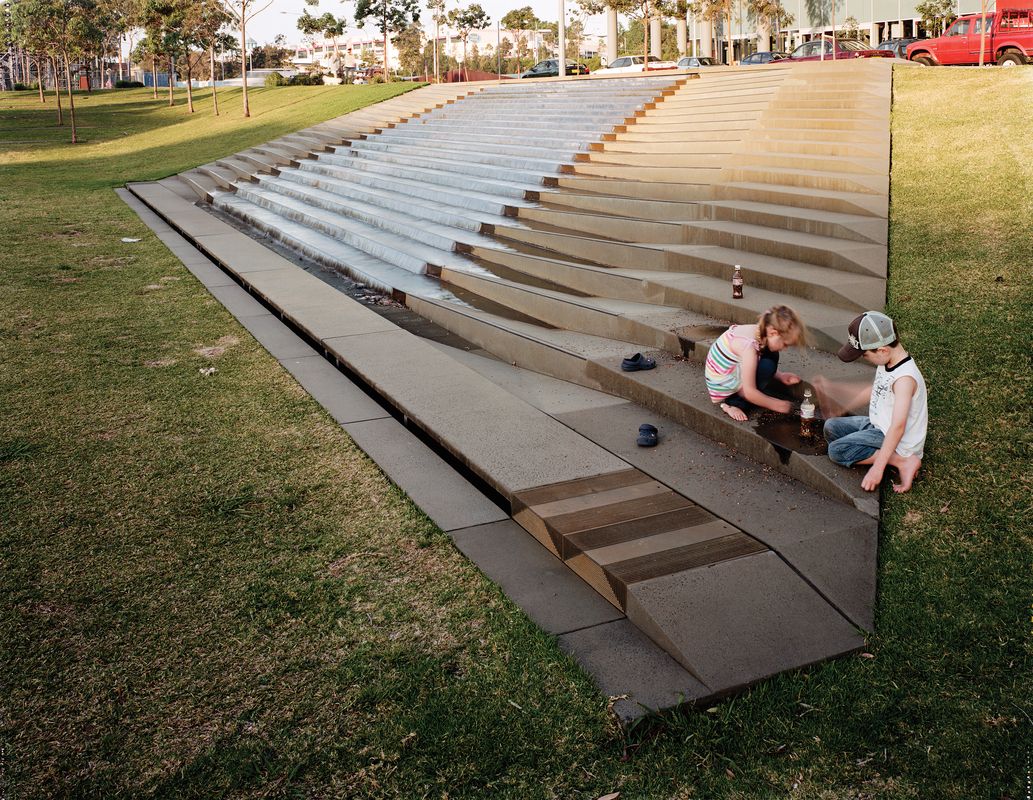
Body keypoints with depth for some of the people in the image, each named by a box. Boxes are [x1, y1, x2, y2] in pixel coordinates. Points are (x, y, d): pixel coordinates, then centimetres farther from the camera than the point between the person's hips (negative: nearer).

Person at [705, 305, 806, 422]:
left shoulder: (758, 331, -5)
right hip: (722, 388, -9)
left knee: (771, 355, 1)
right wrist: (776, 405, -16)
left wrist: (780, 376, 6)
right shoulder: (749, 345, -31)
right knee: (767, 366, -24)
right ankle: (733, 403, -9)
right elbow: (749, 393, -29)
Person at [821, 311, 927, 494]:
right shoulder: (886, 361, -4)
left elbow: (897, 427, -35)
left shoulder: (904, 378, -31)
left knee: (836, 451, -18)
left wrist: (877, 468, -37)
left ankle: (903, 460, -13)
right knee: (831, 427, 10)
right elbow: (874, 389, 18)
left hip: (896, 440, -9)